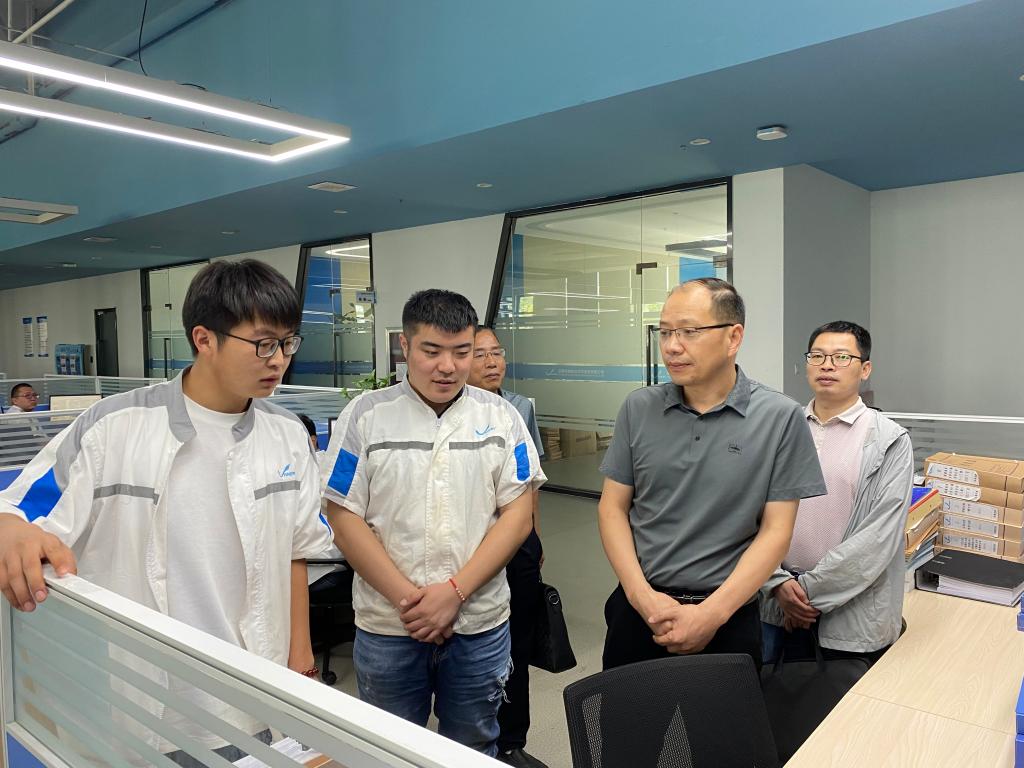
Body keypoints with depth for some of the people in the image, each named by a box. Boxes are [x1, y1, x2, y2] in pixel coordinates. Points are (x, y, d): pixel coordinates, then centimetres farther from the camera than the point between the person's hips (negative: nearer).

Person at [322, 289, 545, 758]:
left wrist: (455, 591, -13)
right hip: (386, 628, 0)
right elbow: (345, 517, -6)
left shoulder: (501, 417, -1)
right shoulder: (365, 416, -4)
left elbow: (518, 513, -4)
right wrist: (406, 598, -12)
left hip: (479, 625, 1)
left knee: (473, 750, 19)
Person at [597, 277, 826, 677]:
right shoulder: (639, 408, -1)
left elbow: (775, 531, -8)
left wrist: (712, 614, -14)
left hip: (726, 616, -2)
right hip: (638, 609, 3)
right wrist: (641, 595, -10)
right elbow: (613, 507, 1)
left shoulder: (780, 418, -9)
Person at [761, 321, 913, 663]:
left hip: (853, 618, -2)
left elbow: (880, 536, -11)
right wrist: (779, 582, -10)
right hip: (778, 605, 3)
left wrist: (810, 589, -12)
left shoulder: (890, 441, -5)